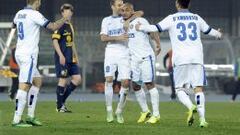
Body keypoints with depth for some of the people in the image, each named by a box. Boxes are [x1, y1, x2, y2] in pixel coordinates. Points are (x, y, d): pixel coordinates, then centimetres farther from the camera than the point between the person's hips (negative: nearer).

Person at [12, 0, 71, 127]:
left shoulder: (19, 13, 11)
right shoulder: (34, 15, -13)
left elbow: (14, 25, 34)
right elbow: (53, 27, -12)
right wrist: (65, 19, 5)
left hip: (19, 53, 9)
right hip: (29, 55, -9)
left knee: (37, 81, 19)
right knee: (24, 86, -12)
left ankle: (30, 116, 15)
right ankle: (16, 120, -18)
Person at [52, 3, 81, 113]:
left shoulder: (70, 26, 16)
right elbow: (55, 40, -16)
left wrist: (76, 56, 23)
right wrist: (61, 55, -21)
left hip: (71, 59, 8)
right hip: (62, 58, -8)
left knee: (77, 79, 4)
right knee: (63, 80, -7)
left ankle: (62, 100, 13)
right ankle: (60, 106, 2)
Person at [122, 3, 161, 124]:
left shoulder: (140, 21, -7)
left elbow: (152, 32, -18)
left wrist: (158, 44, -32)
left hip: (146, 57, -7)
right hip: (134, 59, 7)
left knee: (149, 84, -7)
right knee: (135, 85, 7)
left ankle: (156, 114, -3)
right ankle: (145, 111, 23)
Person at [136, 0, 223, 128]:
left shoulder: (172, 18, 2)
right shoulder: (196, 18, 13)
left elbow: (157, 28, -3)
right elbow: (208, 30, 26)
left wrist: (141, 27, 15)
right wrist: (218, 34, 48)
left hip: (181, 59, -2)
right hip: (197, 57, 2)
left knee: (180, 89, 6)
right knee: (198, 88, 0)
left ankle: (191, 107, -23)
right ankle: (202, 119, -12)